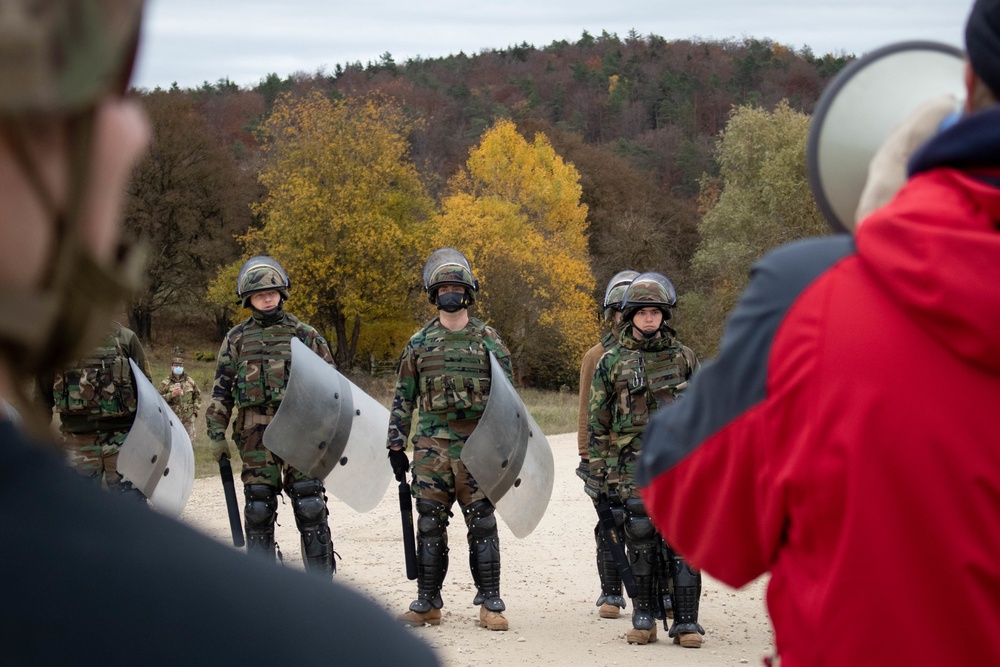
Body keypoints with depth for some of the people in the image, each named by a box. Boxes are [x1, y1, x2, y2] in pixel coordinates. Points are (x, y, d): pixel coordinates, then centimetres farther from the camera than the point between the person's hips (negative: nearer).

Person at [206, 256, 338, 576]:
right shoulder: (237, 339, 11)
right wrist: (216, 433, 3)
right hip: (256, 436, 1)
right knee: (259, 510, 3)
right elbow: (221, 390, 11)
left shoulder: (304, 334, 8)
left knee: (310, 507, -6)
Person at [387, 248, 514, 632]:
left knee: (483, 525, -1)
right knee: (430, 526, 4)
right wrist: (396, 446, 5)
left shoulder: (488, 341, 4)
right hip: (431, 448, 2)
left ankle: (490, 605, 5)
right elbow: (403, 398, 11)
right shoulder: (419, 344, 8)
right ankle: (427, 604, 11)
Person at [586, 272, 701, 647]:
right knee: (640, 537, -2)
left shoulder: (683, 356, 10)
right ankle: (644, 617, 11)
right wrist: (597, 470, 5)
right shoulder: (612, 362, 7)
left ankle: (686, 622, -3)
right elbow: (598, 422, 9)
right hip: (634, 462, 0)